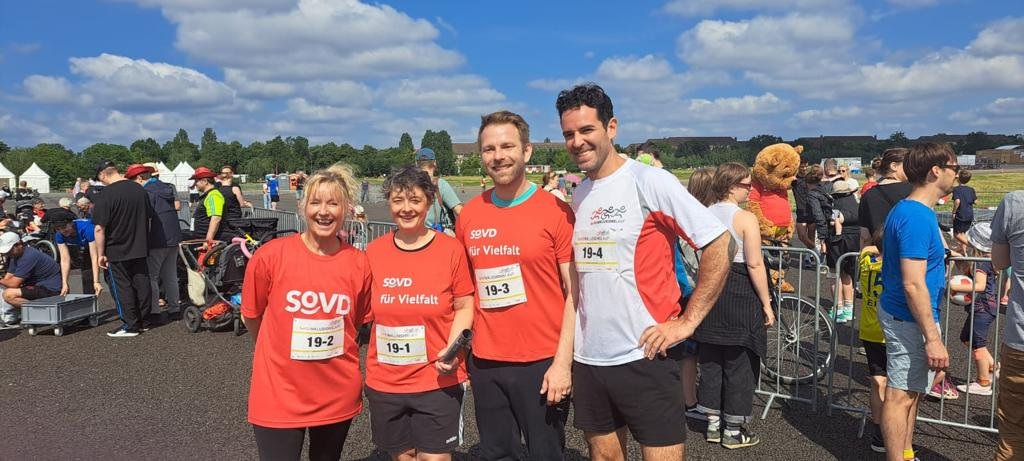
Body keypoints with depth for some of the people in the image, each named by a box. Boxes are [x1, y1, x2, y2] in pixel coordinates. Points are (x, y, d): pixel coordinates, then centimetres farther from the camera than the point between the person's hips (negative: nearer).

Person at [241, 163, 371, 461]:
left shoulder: (359, 264, -7)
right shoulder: (271, 255, -12)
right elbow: (250, 316, 3)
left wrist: (330, 347, 7)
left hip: (339, 397, 3)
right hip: (278, 396, -3)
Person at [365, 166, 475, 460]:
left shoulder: (451, 249, -7)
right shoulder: (373, 252, 0)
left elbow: (464, 306, -1)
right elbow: (364, 309, 11)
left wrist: (452, 348, -16)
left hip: (438, 379, -3)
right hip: (384, 381, 3)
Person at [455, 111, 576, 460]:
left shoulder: (556, 211, -8)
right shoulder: (468, 215, 4)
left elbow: (575, 294, -8)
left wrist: (563, 362, -12)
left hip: (543, 363, -3)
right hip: (485, 364, 4)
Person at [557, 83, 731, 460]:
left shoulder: (649, 181, -10)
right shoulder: (576, 196, 9)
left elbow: (718, 244, -12)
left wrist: (687, 322, -14)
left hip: (643, 357, -6)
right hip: (587, 358, 6)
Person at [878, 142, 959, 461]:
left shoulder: (909, 210, 9)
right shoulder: (918, 217, -22)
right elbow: (913, 285, -25)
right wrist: (933, 338, -23)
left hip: (902, 314, 11)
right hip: (908, 318, -11)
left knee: (911, 391, 20)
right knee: (901, 395, 0)